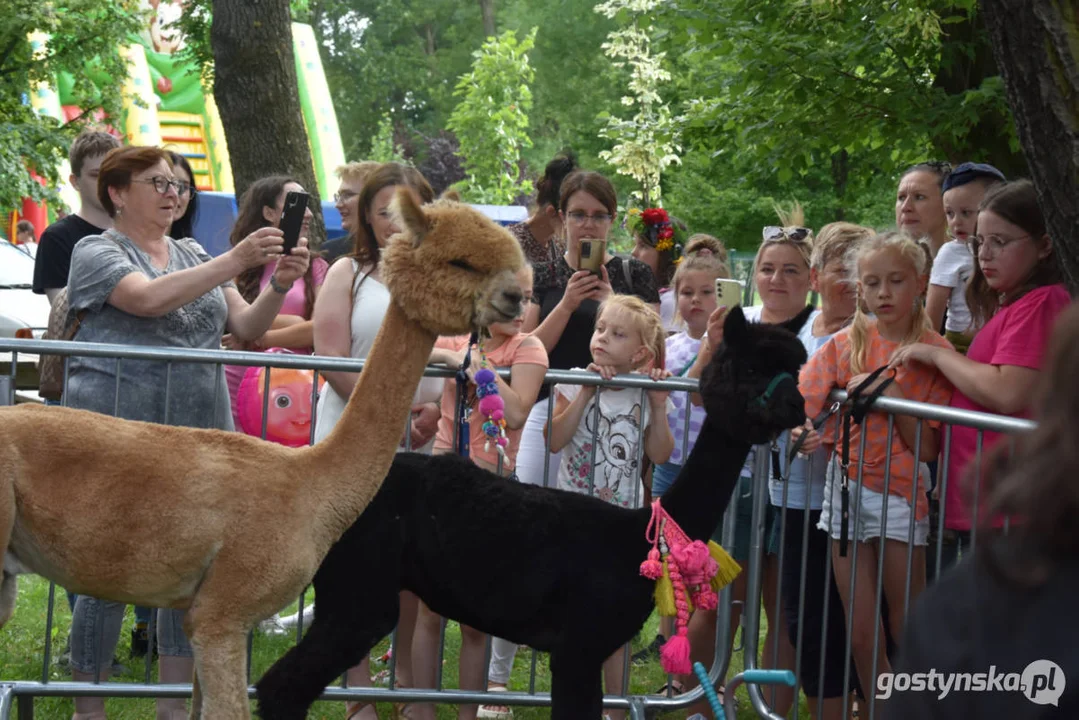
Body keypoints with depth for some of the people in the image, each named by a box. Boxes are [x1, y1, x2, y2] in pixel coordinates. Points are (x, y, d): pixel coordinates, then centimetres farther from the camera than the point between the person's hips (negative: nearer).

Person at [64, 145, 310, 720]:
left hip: (198, 435, 6)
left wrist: (279, 285, -9)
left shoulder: (194, 255, 16)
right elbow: (150, 298, -21)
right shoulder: (97, 252, -2)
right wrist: (234, 262, -25)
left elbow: (245, 326, 10)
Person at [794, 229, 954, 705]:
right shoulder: (845, 343, 2)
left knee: (909, 635, 3)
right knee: (861, 635, 7)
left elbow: (927, 448, -9)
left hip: (901, 492, -3)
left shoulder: (935, 353, -6)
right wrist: (803, 432, -24)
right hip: (846, 487, 3)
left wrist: (891, 395, -21)